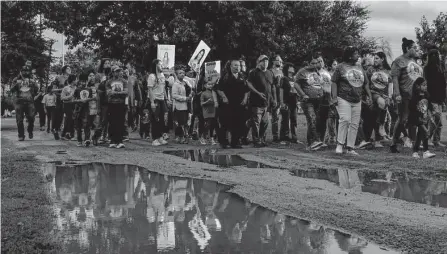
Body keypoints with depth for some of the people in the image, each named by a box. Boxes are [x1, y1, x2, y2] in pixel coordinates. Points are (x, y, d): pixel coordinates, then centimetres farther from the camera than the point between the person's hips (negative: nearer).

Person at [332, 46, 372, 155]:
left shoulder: (360, 68, 17)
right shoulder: (341, 67, 0)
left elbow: (366, 84, 21)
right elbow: (334, 82, -5)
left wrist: (369, 96, 13)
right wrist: (334, 97, -13)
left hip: (357, 101, 6)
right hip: (343, 99, -6)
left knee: (355, 124, 2)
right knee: (345, 120, -20)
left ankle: (350, 148, 7)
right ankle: (340, 144, -9)